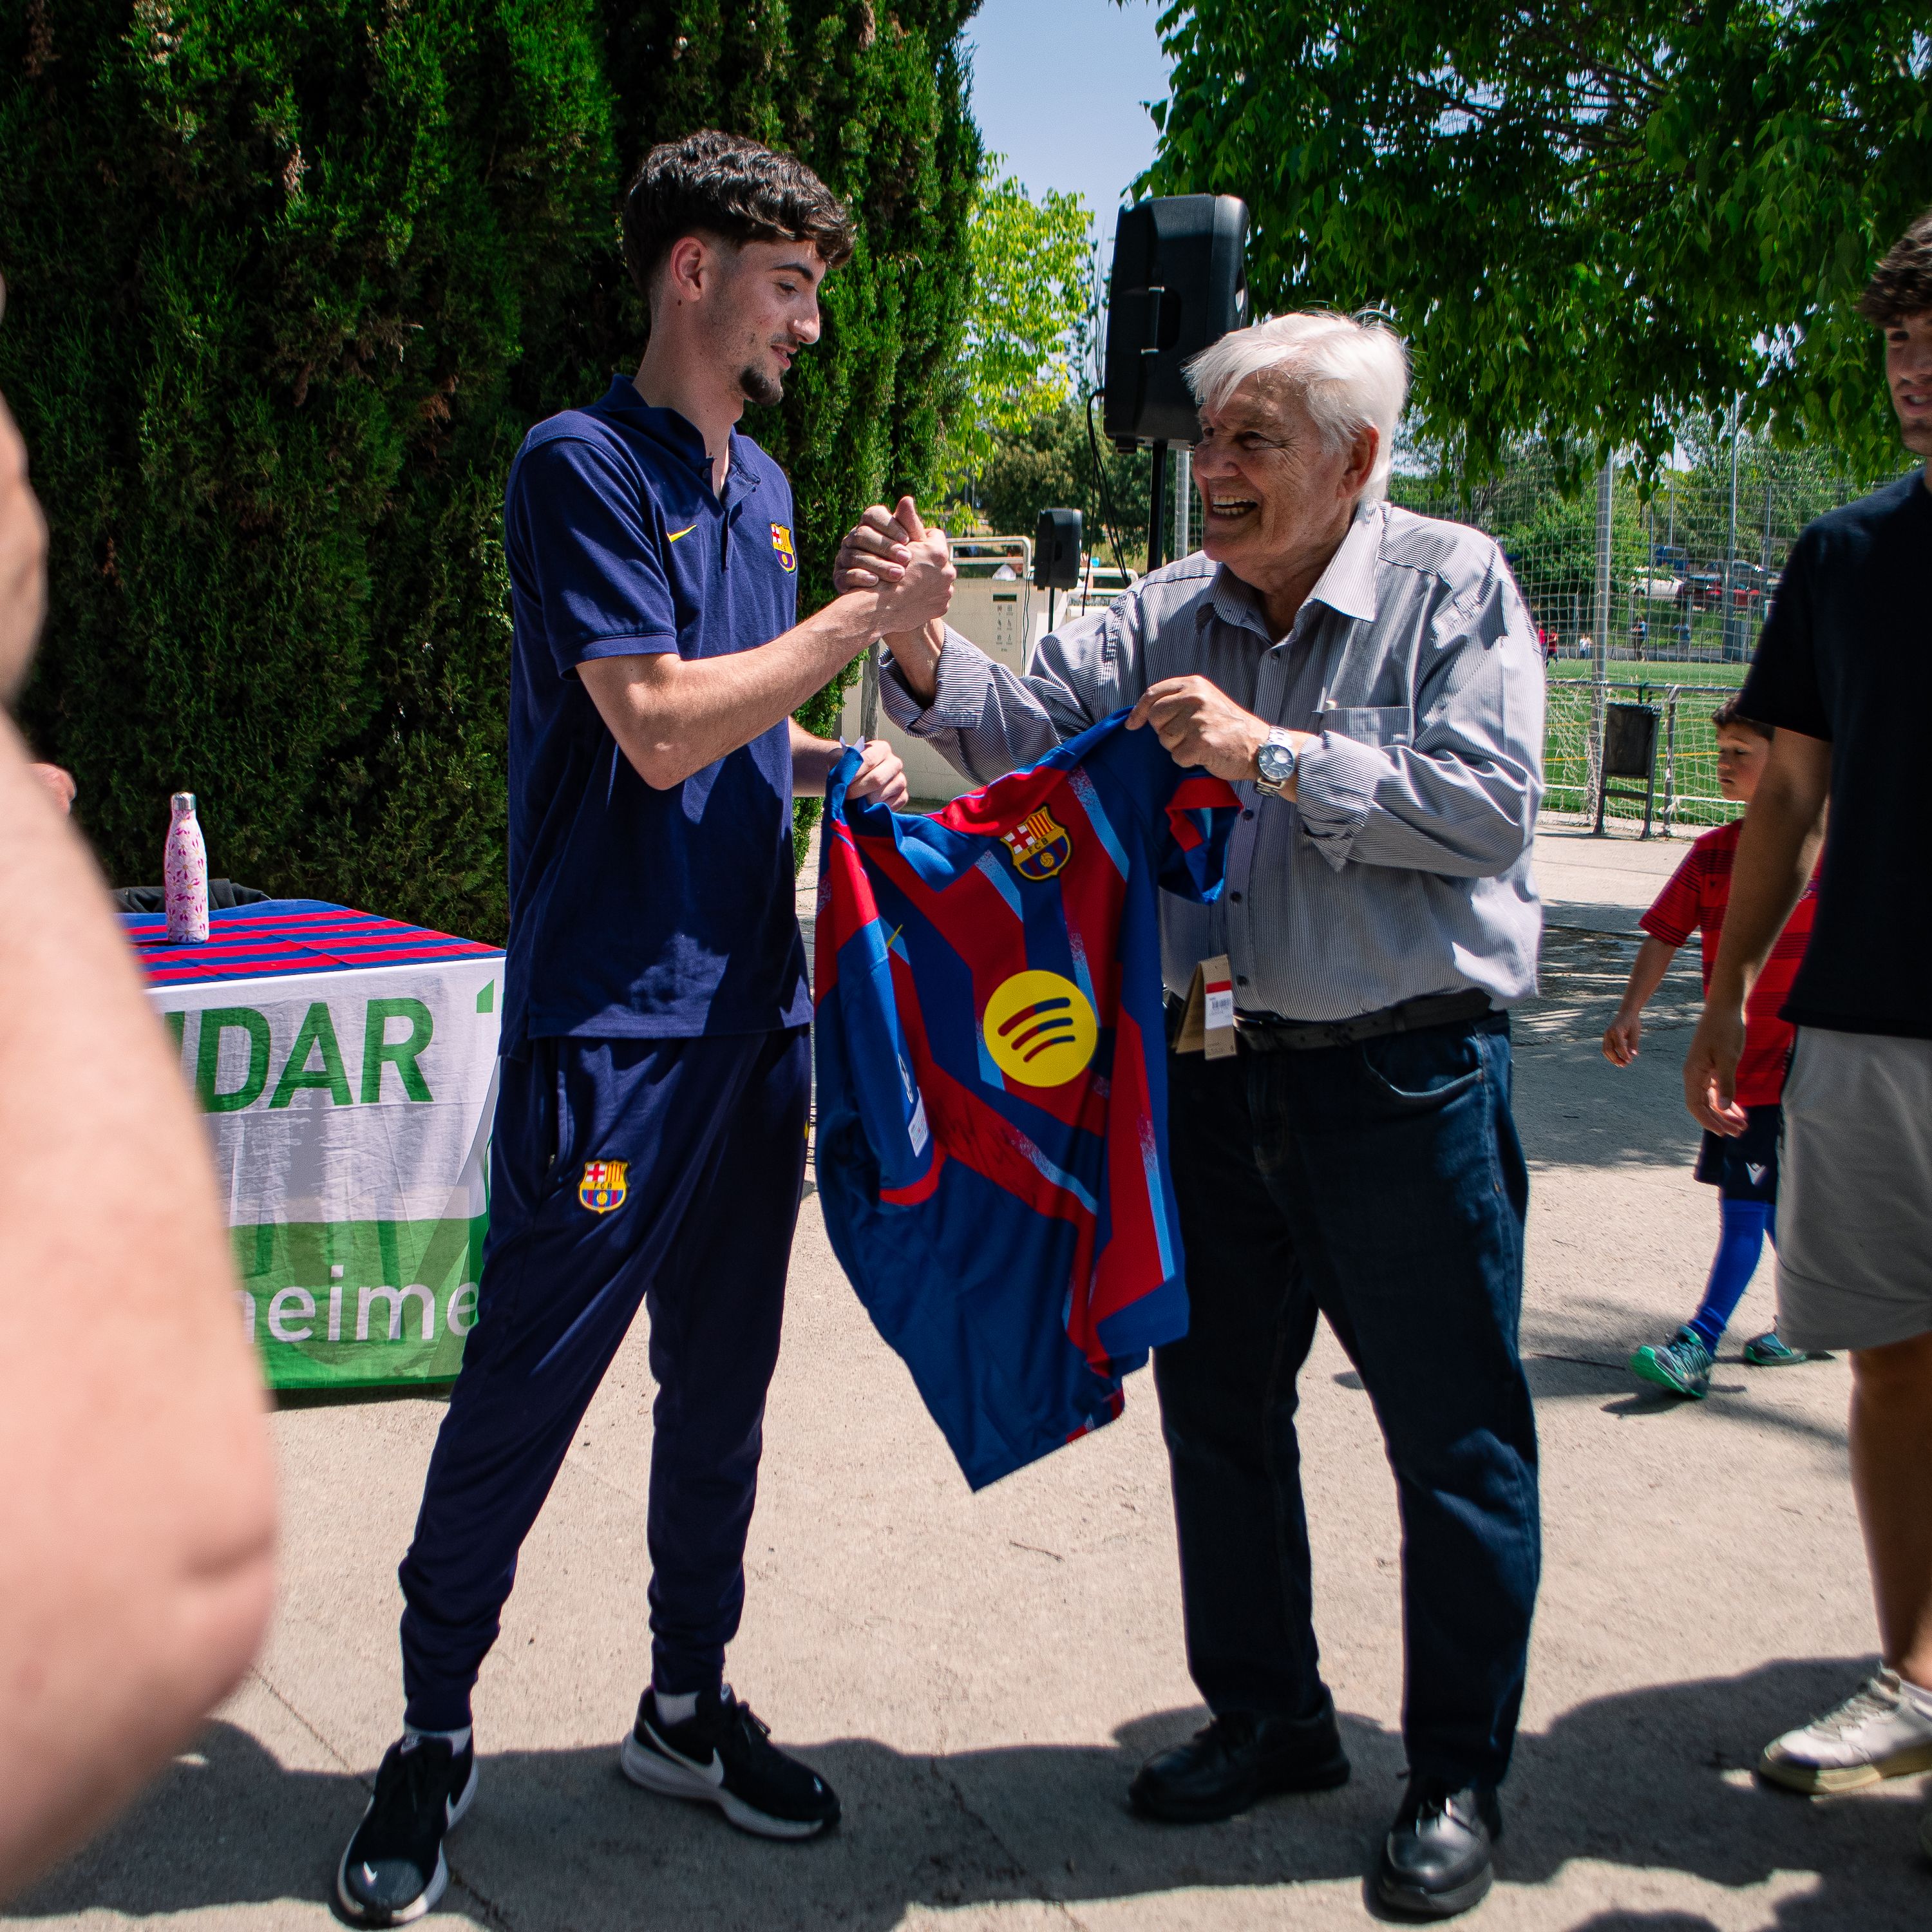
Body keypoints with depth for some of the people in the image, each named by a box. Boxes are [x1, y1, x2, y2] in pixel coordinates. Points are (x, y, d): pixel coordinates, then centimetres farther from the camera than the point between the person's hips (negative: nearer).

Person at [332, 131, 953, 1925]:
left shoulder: (761, 484, 15)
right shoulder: (582, 465, -9)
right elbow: (661, 727, -18)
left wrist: (836, 760, 7)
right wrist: (865, 615, -11)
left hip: (751, 1003, 8)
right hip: (610, 1017, -8)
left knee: (721, 1377, 14)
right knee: (523, 1387, 0)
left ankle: (687, 1704, 29)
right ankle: (432, 1734, 18)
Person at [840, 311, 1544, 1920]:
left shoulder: (1454, 585, -5)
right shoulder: (1171, 615, 7)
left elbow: (1490, 803, -16)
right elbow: (1027, 729, -2)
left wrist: (1274, 757, -20)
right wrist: (920, 639, -19)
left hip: (1408, 1078, -5)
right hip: (1216, 1078, 5)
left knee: (1454, 1437, 5)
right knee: (1218, 1408, 15)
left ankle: (1458, 1775, 23)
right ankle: (1269, 1717, 35)